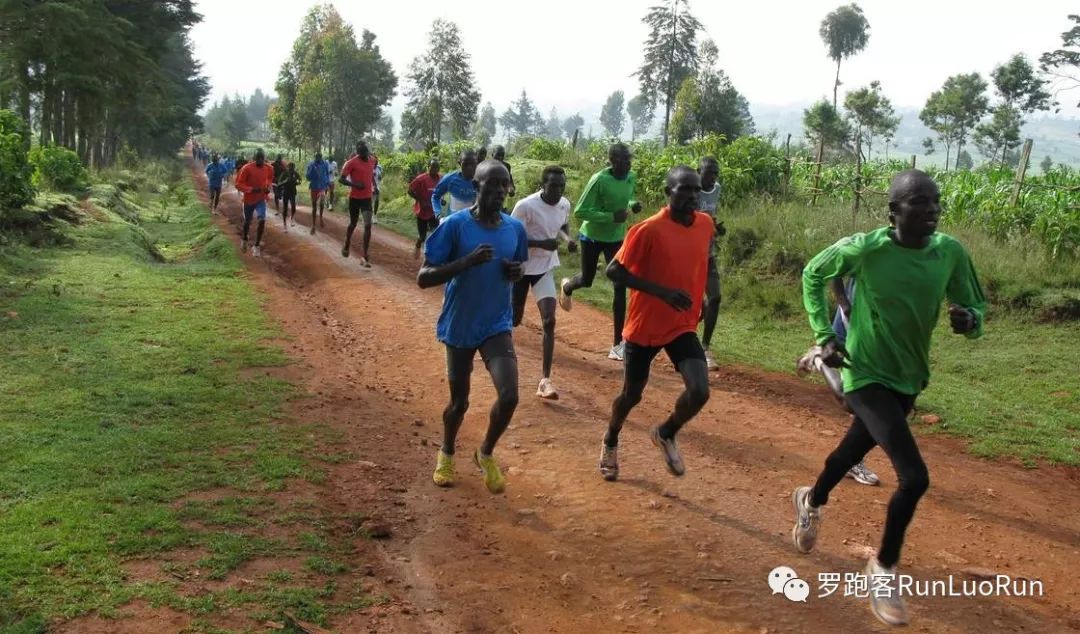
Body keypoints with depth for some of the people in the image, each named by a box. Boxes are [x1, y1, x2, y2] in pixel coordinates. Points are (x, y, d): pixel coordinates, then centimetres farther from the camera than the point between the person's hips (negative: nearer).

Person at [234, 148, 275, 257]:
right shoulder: (247, 168, -20)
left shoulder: (269, 168, -8)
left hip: (261, 199, 2)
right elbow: (238, 185, -19)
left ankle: (257, 246, -4)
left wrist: (269, 187, -7)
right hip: (249, 199, -2)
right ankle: (245, 240, 46)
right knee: (247, 222, 15)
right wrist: (251, 189, -33)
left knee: (262, 220, -18)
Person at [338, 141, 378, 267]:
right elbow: (341, 179, -14)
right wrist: (354, 184, -28)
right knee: (353, 224, 14)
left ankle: (365, 256, -11)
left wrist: (374, 186, 15)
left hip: (367, 198, 3)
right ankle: (346, 247, 41)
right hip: (355, 198, -3)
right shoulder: (351, 163, -13)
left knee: (368, 225, -11)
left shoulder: (372, 160, 3)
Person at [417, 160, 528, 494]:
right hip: (459, 327, -2)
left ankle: (486, 453, 16)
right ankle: (446, 453, 43)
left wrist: (515, 272, -9)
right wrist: (467, 261, -30)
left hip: (497, 326, 2)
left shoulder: (515, 228, -3)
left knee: (509, 396, -14)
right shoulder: (454, 225, -16)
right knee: (459, 402, 11)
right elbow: (423, 277, -18)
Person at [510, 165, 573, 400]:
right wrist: (542, 244, -30)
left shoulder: (565, 205, -3)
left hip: (545, 268, 4)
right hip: (522, 268, -4)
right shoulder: (525, 206, -22)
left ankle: (545, 380, -9)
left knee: (549, 321, -11)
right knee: (514, 320, 9)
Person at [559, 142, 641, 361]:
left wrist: (633, 205, -8)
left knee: (620, 288, -5)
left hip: (617, 238, 4)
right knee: (587, 280, 14)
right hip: (592, 236, -4)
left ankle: (618, 344, 0)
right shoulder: (599, 180, -25)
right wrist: (611, 216, -31)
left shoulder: (631, 178, -5)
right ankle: (567, 287, 56)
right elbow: (579, 212, -25)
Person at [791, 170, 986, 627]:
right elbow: (812, 275, -2)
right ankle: (884, 567, 9)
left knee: (855, 449, 26)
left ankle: (811, 502, 58)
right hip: (867, 376, -5)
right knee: (914, 477, -17)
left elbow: (976, 306, 3)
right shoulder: (864, 248, -20)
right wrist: (824, 336, -8)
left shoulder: (951, 252, -8)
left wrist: (970, 321, -21)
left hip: (908, 377, 6)